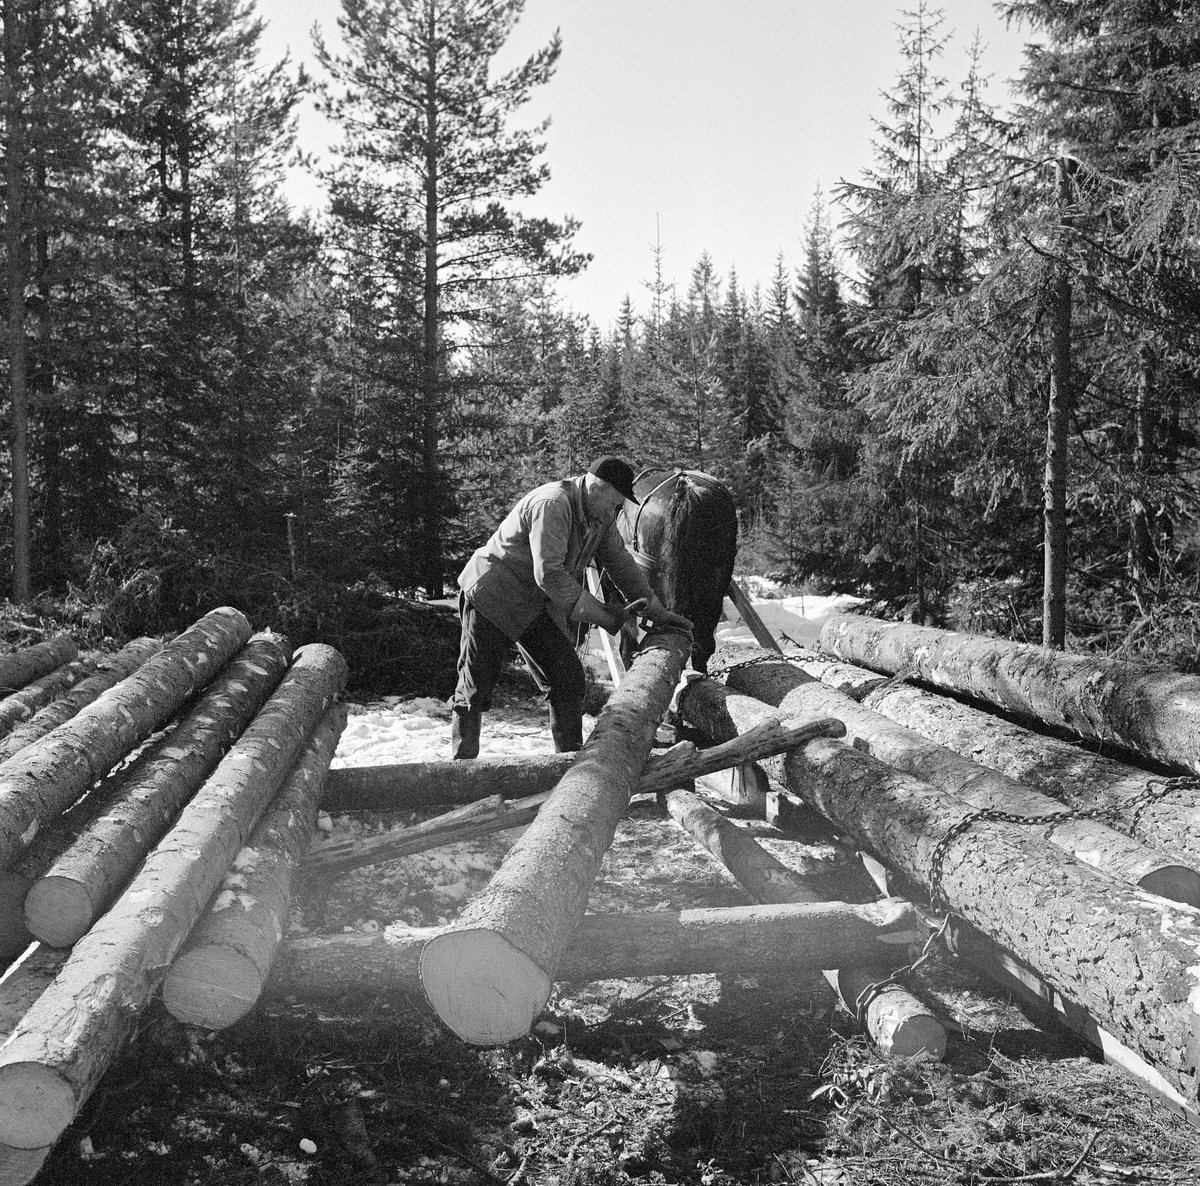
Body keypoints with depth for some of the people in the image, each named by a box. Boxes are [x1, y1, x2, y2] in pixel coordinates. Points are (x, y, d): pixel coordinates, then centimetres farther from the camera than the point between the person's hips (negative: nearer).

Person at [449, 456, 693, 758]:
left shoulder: (601, 516, 1)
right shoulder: (552, 504, -28)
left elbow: (621, 563, 12)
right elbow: (549, 575, -32)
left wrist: (658, 612, 8)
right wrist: (602, 615, -27)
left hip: (539, 606, 8)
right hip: (492, 597, -8)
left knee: (568, 682, 0)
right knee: (474, 688, -5)